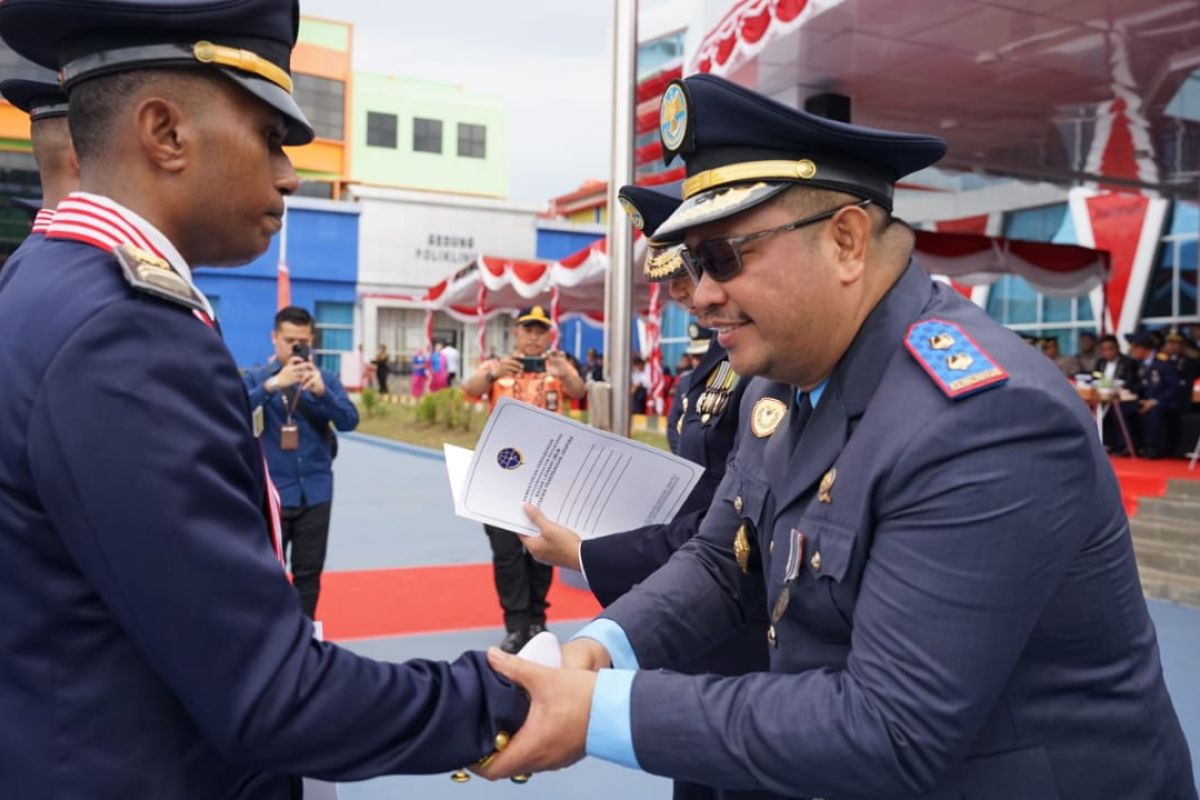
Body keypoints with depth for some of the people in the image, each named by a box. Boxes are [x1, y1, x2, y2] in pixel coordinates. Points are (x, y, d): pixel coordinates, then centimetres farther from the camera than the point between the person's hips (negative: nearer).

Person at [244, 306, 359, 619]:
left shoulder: (326, 379, 4)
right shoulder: (256, 378, 1)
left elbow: (349, 421, -7)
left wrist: (321, 391, -23)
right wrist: (273, 384, -26)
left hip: (315, 492, 1)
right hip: (272, 491, -1)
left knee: (308, 572, 9)